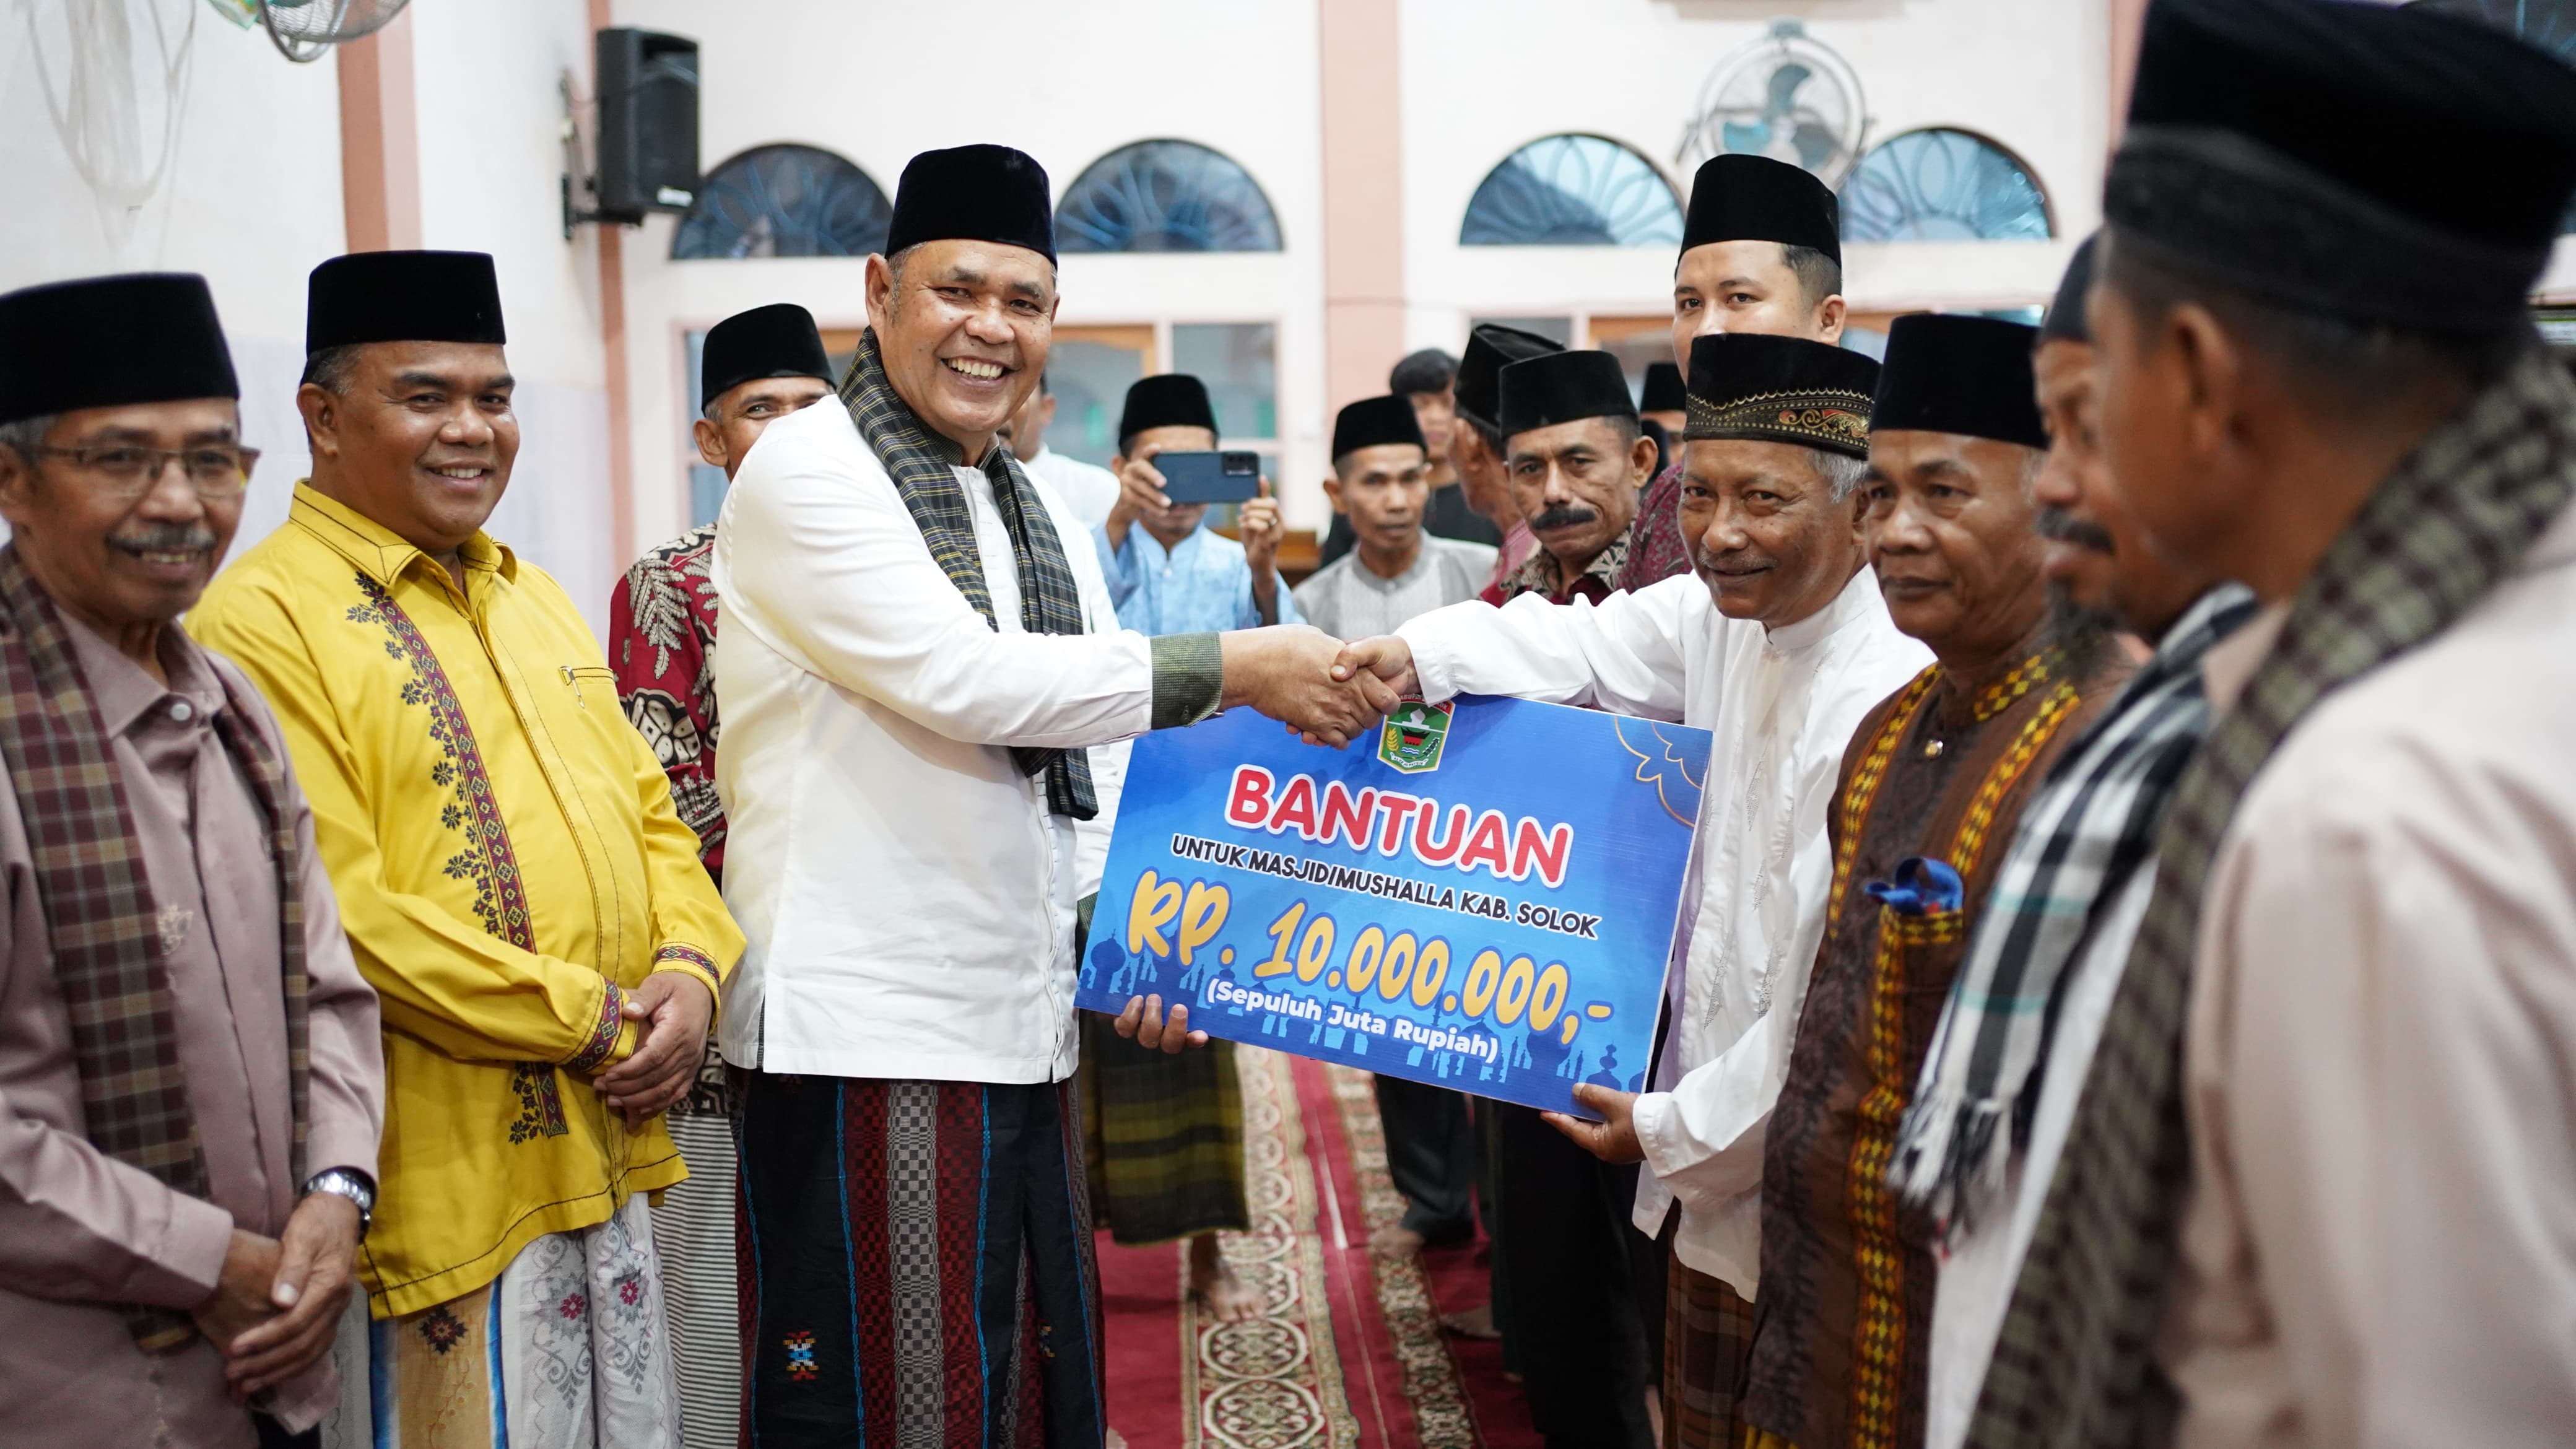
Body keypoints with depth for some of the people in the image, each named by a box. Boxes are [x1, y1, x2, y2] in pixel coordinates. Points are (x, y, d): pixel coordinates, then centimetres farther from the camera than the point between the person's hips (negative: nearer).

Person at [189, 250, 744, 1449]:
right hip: (452, 1175, -8)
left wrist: (689, 969, -4)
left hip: (612, 1153, 8)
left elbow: (648, 809, 15)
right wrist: (580, 1018, -17)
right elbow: (332, 904, -20)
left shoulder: (530, 598, 15)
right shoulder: (262, 620, -12)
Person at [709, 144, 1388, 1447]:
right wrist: (1236, 670, -16)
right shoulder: (806, 469, -8)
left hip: (1019, 1030, 8)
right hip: (867, 1034, -8)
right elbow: (965, 682, -19)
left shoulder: (1026, 507, 16)